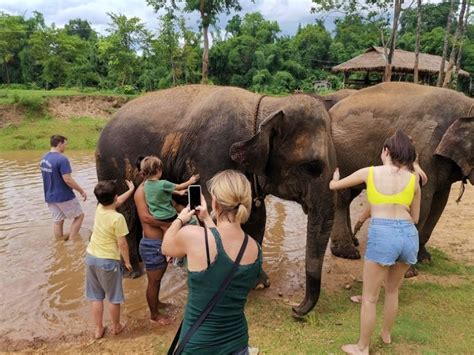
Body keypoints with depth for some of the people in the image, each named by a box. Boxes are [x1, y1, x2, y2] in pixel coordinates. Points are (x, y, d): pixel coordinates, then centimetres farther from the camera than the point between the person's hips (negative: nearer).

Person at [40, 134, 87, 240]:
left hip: (50, 196, 8)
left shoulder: (44, 158, 5)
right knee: (79, 215, 9)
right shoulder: (61, 159, -21)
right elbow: (67, 180, -24)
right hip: (64, 196, -8)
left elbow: (49, 177, 14)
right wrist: (82, 191, -14)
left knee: (57, 221, 15)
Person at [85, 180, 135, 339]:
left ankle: (98, 329, 29)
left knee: (96, 297, 17)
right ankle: (116, 327, 30)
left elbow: (117, 202, 18)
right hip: (108, 261, -6)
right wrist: (127, 261, -3)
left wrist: (131, 190, 28)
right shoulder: (117, 218, -22)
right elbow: (122, 244, -17)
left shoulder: (99, 208, -3)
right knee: (113, 298, 14)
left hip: (91, 257, 7)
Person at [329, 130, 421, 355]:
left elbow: (334, 186, 17)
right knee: (392, 290, 27)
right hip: (409, 235, 5)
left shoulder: (369, 172, 5)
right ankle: (386, 334, 46)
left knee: (369, 298, 10)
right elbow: (415, 218, 19)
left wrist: (335, 178, 40)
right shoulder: (413, 179, 11)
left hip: (382, 234, -4)